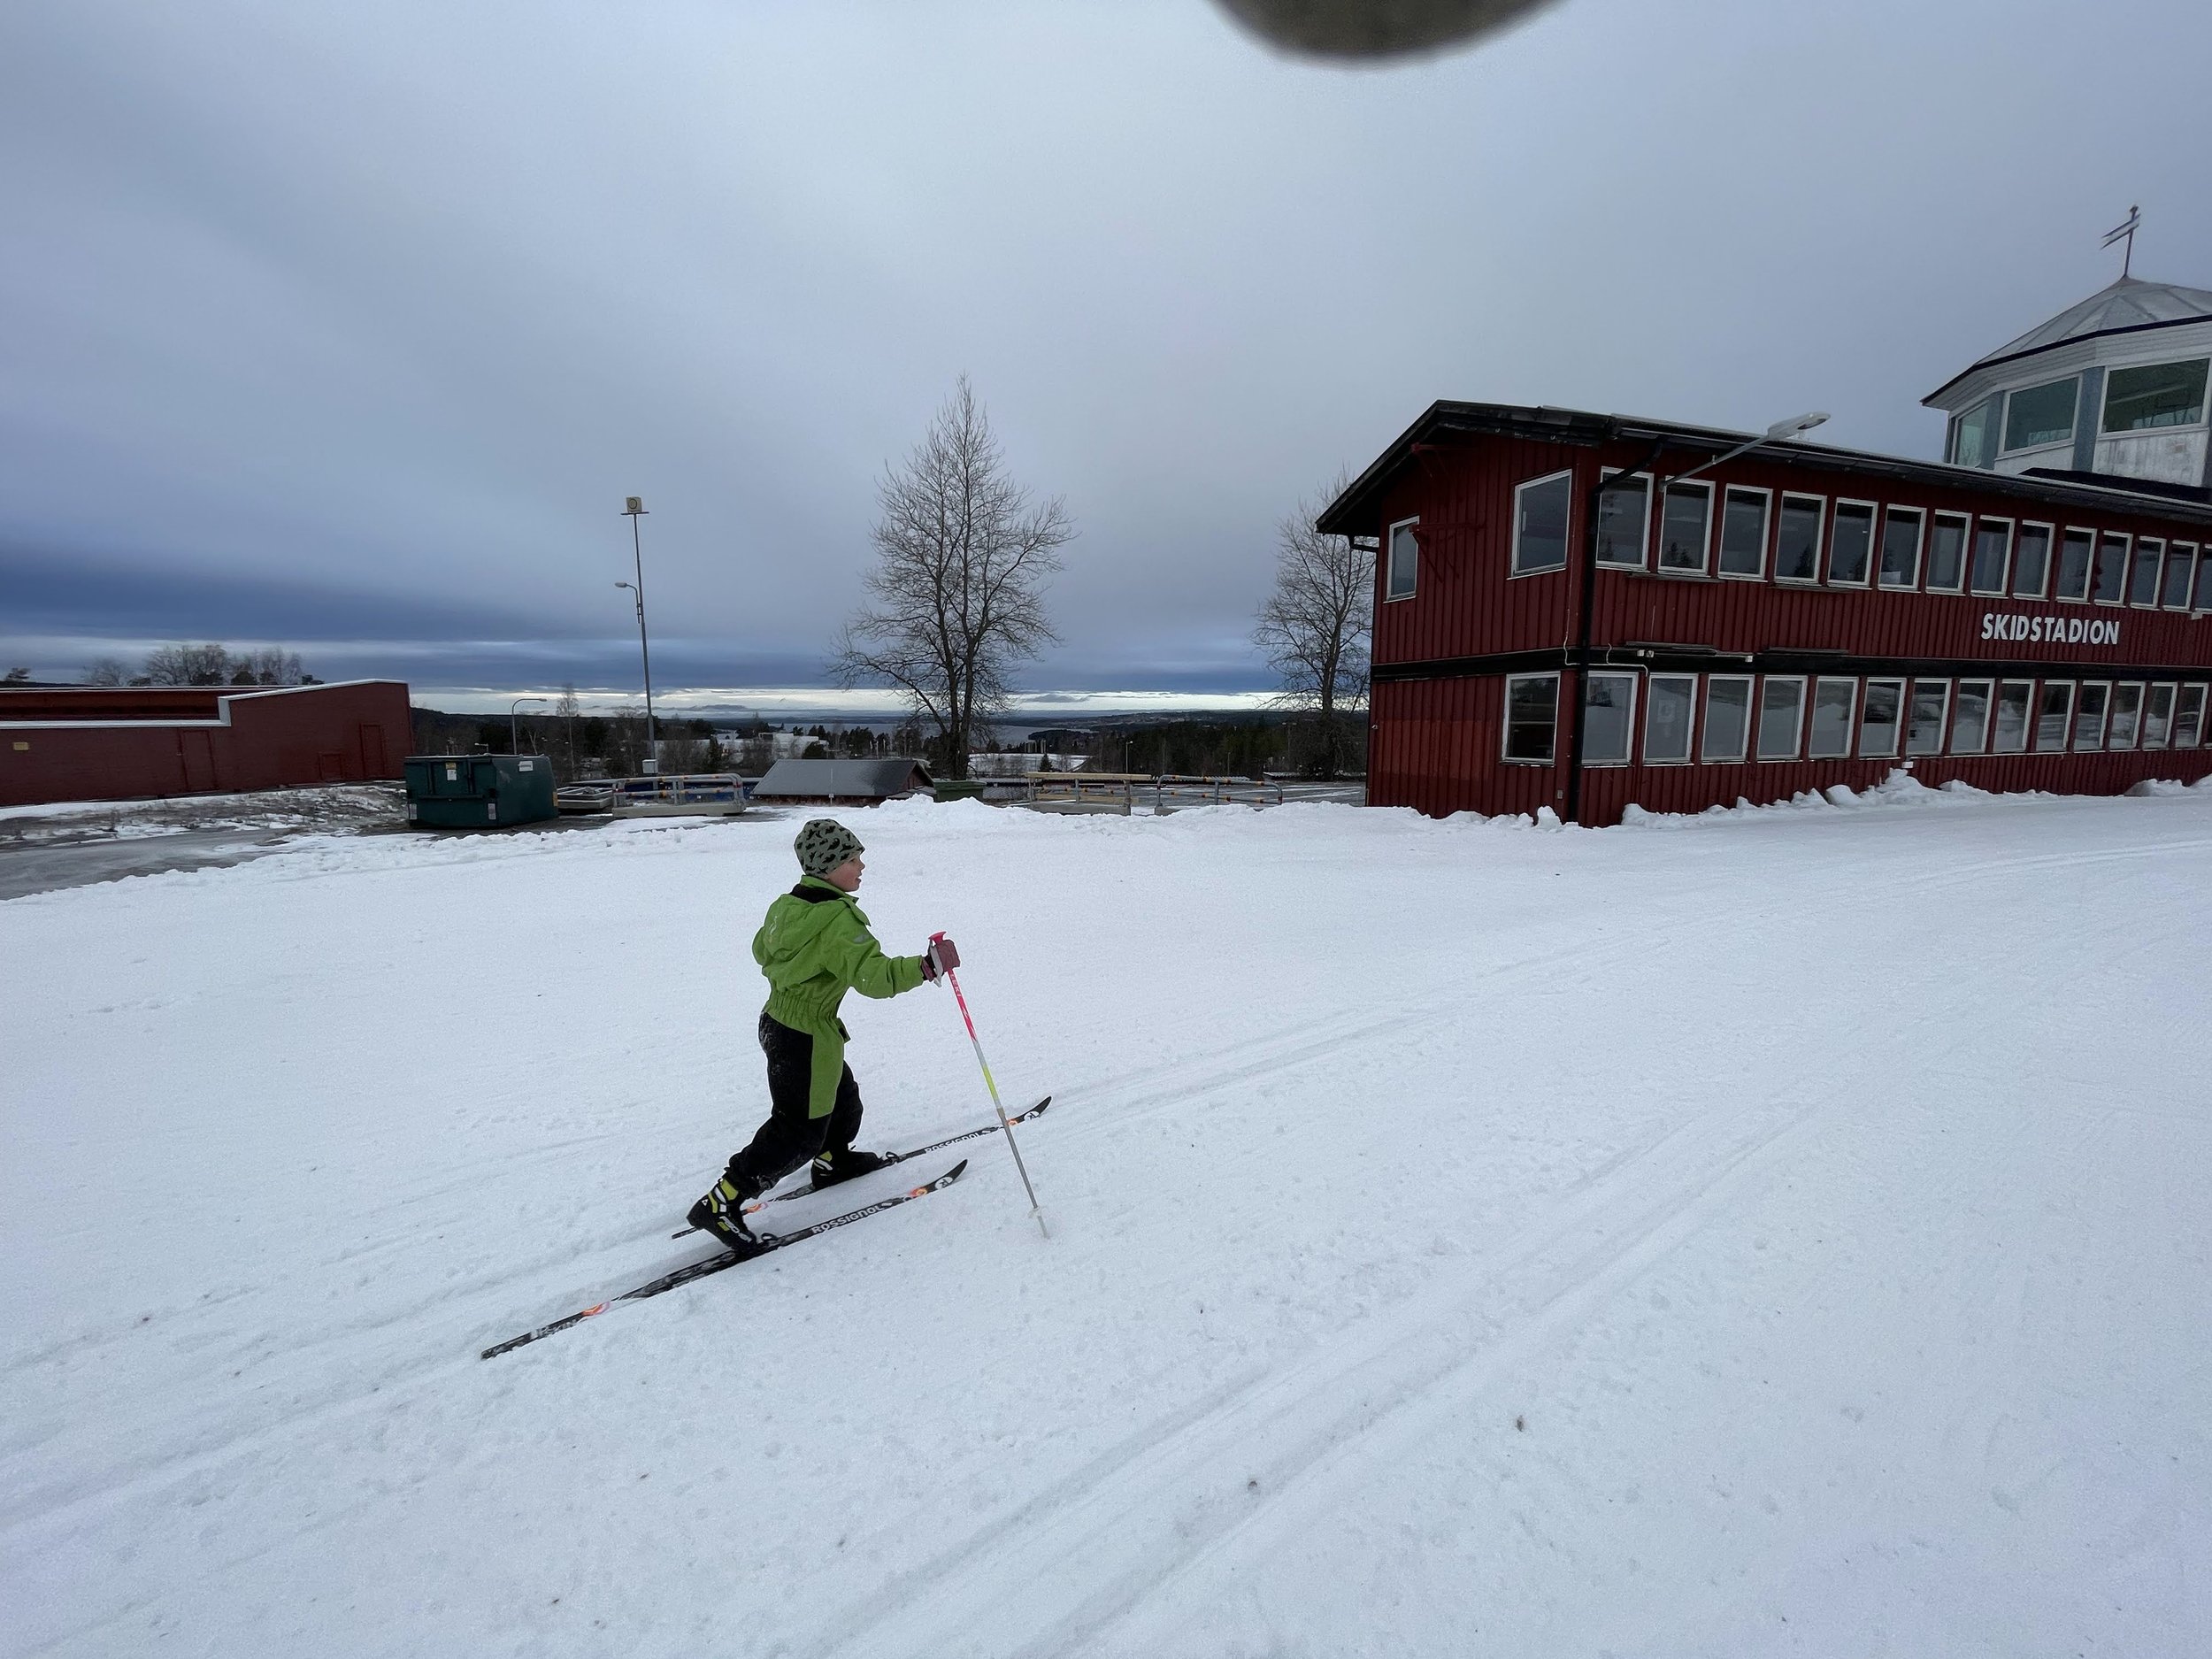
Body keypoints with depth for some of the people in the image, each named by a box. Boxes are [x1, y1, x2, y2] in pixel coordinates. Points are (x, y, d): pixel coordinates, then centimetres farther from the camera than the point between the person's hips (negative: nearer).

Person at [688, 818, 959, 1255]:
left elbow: (762, 950, 17)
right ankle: (720, 1205, 11)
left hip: (777, 1021, 9)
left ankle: (835, 1160, 48)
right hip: (806, 1038, -9)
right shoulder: (839, 920, -27)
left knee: (841, 1095, 27)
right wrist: (929, 965, -35)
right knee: (798, 1132, 5)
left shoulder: (786, 904, 1)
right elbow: (875, 975, -34)